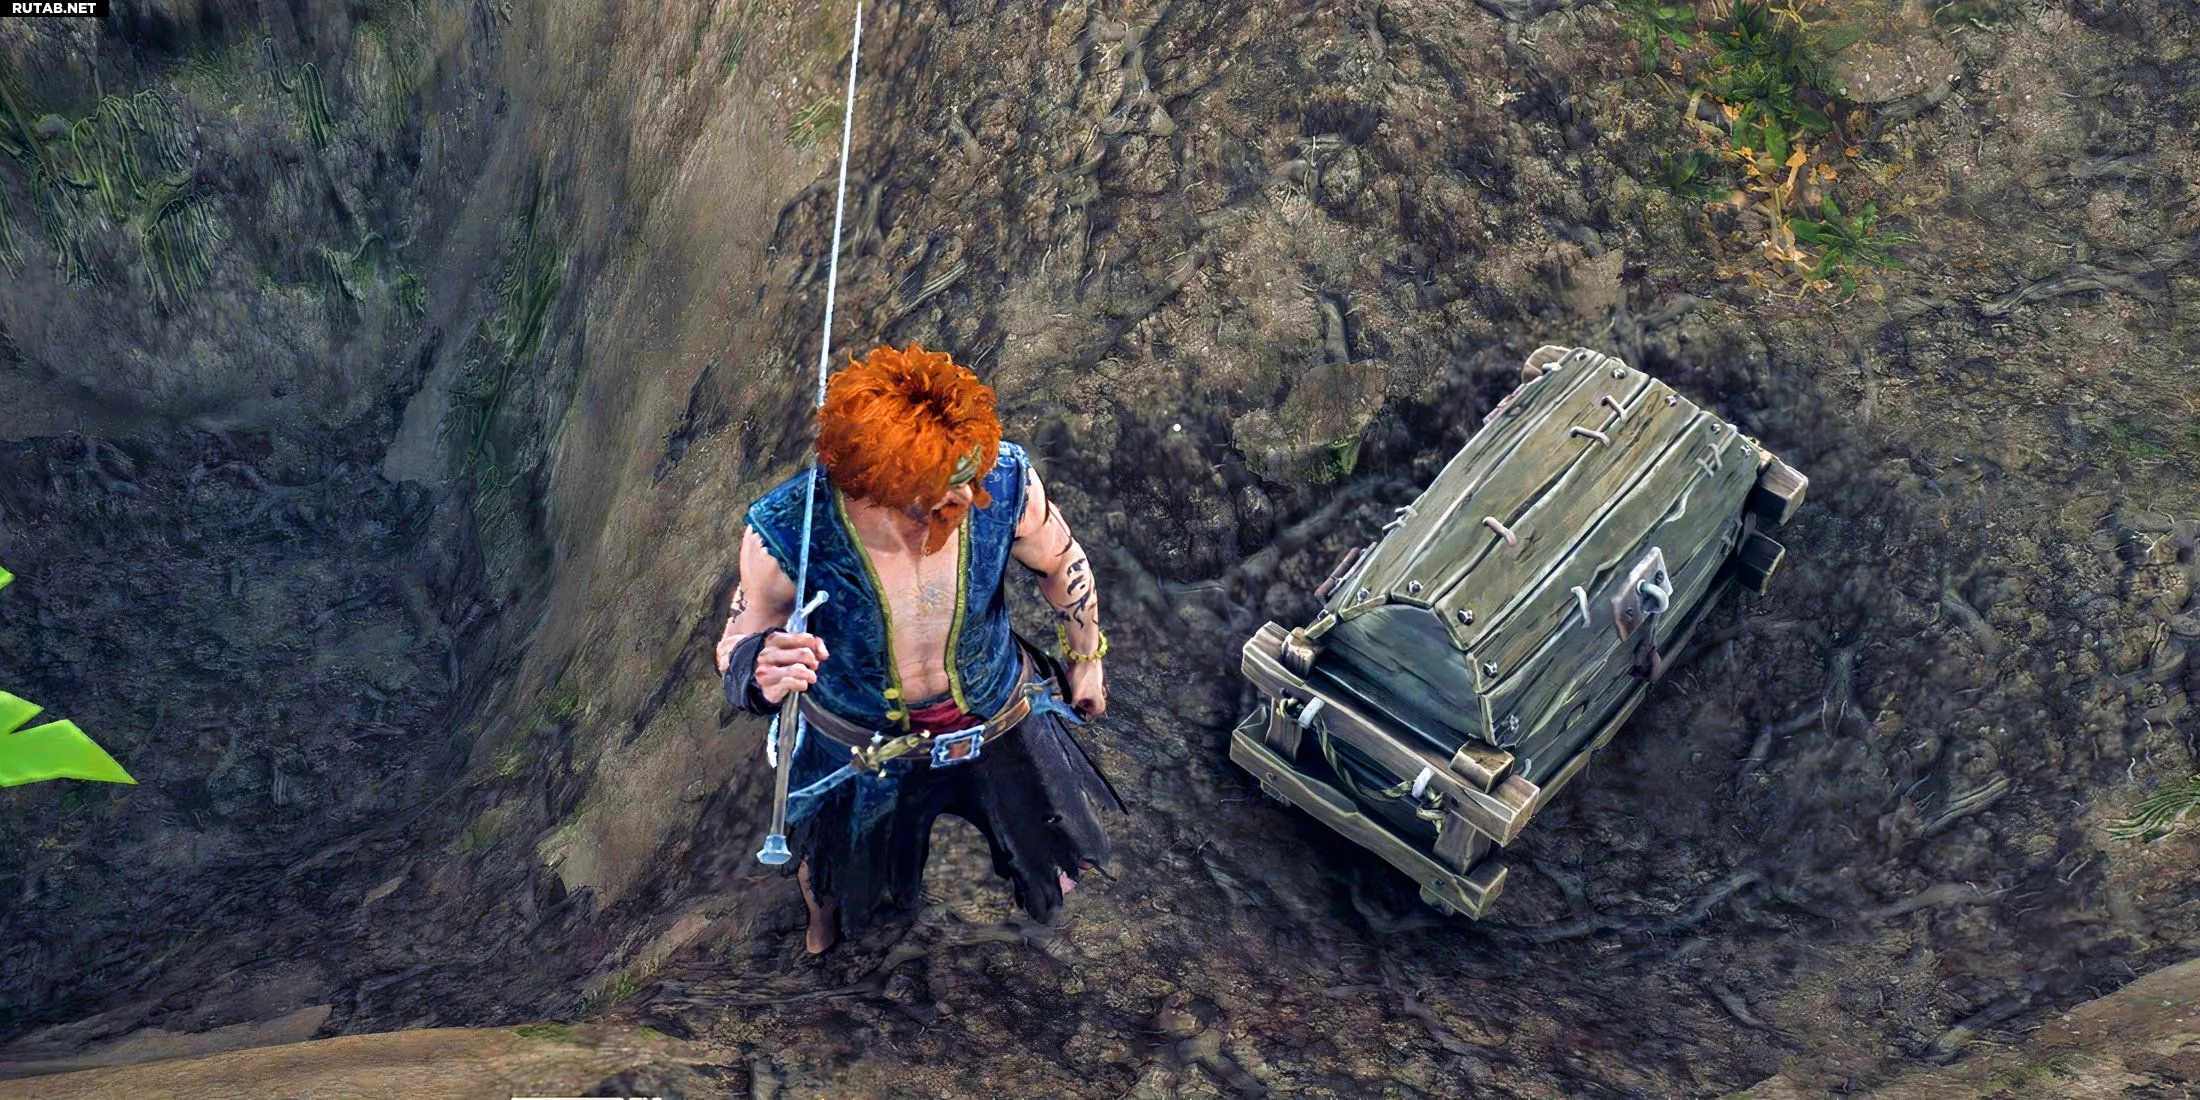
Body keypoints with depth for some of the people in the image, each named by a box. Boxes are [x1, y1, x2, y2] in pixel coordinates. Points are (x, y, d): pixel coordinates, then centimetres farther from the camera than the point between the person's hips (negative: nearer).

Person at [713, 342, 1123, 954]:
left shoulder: (1004, 482, -34)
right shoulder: (789, 531, -38)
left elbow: (1062, 565, -10)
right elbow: (738, 645, -21)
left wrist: (1086, 658, 6)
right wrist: (760, 674, -47)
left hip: (999, 715, 2)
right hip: (859, 741, -1)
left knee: (1060, 873, 27)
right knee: (842, 885, 31)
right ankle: (825, 895, 71)